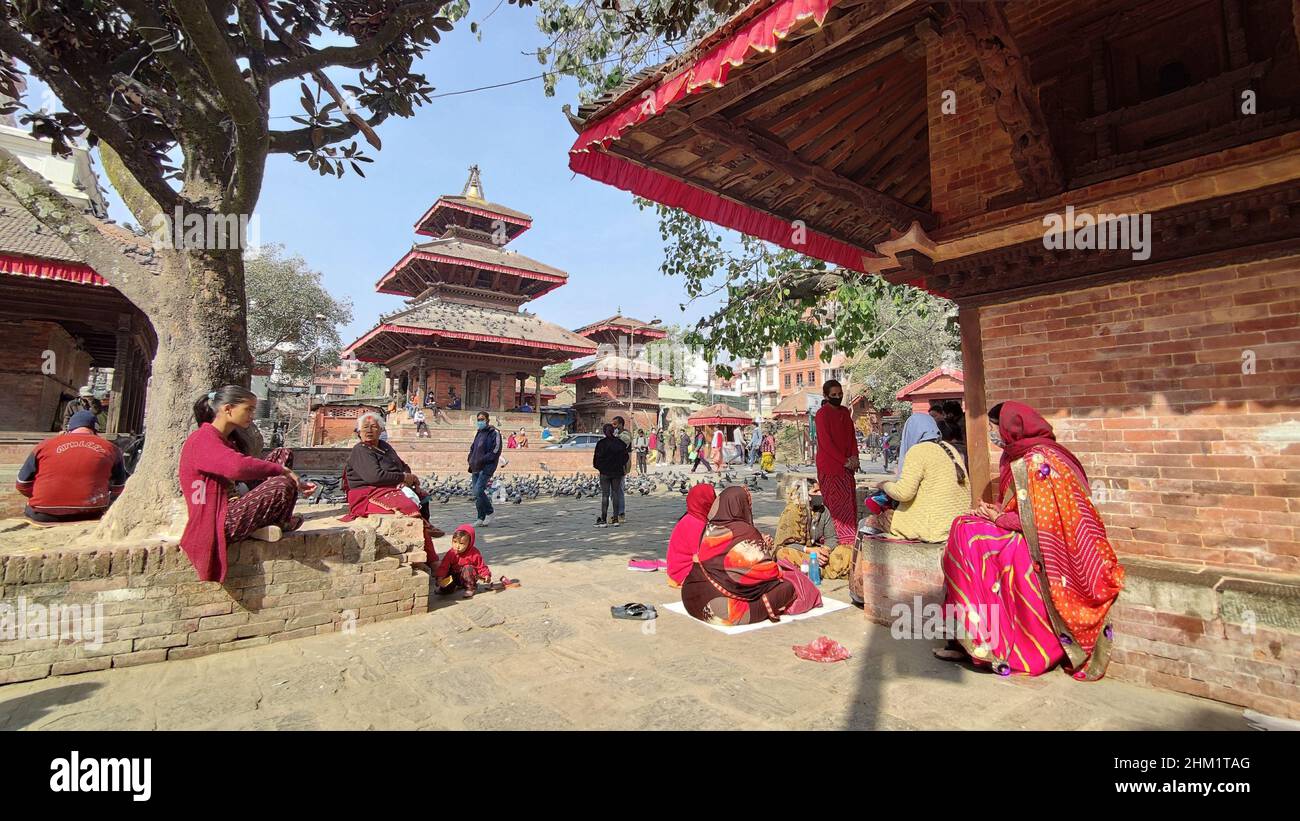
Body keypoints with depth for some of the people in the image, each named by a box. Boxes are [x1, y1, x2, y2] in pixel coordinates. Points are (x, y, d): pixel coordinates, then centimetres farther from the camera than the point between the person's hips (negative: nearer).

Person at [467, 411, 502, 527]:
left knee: (478, 491, -17)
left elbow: (495, 451, -15)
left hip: (487, 467, -8)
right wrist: (471, 461, 10)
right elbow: (473, 449, 27)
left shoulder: (494, 433, -7)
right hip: (476, 468, 8)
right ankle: (482, 519, 16)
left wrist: (482, 460, -17)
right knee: (475, 492, 7)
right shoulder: (479, 433, 19)